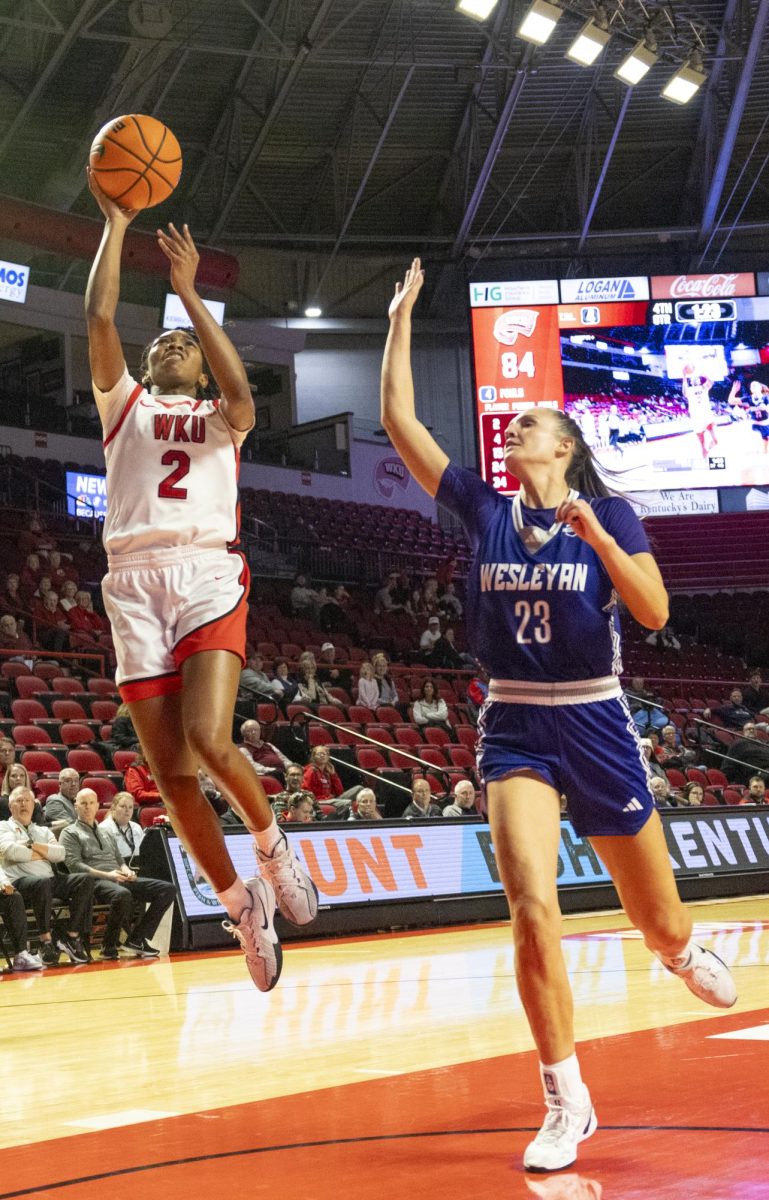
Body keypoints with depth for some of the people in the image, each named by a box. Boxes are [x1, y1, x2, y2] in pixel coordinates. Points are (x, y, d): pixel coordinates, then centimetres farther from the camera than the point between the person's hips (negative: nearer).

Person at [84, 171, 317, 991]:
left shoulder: (221, 418, 20)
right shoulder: (124, 406, 23)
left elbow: (240, 391, -6)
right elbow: (98, 317, 8)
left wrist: (189, 293, -3)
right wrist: (115, 225, 9)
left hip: (208, 574, -2)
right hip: (135, 582, 2)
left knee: (209, 742, -22)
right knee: (171, 772, -3)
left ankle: (274, 847, 6)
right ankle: (242, 906, 14)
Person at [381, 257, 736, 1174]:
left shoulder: (608, 513, -2)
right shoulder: (483, 509, 3)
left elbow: (654, 614, -15)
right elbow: (400, 421, 0)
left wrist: (594, 536, -24)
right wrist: (400, 320, 1)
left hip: (597, 726, -1)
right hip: (514, 729, 1)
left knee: (658, 921, 10)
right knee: (532, 910, -18)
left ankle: (682, 956, 51)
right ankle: (566, 1102, -5)